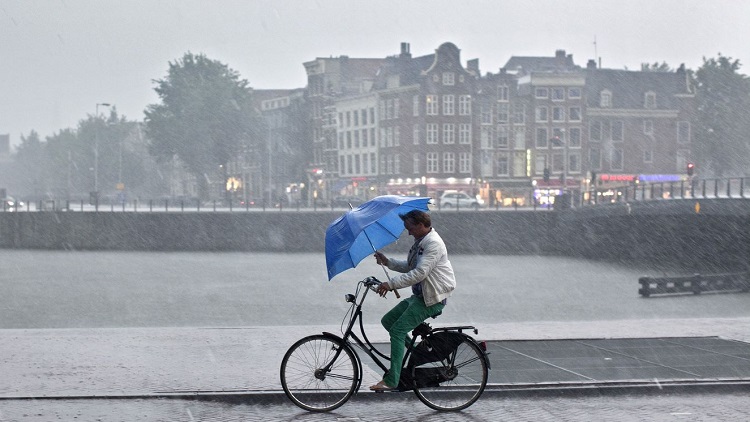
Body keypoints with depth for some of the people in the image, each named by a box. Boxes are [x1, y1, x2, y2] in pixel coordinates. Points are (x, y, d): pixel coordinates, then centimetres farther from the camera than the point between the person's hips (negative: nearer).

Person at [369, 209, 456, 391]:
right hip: (419, 295, 11)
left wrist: (391, 284, -27)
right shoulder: (420, 242, 14)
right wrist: (388, 262, 7)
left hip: (432, 299, -11)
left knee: (398, 330, -18)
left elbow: (419, 273, -27)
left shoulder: (433, 243, -19)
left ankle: (391, 381, -18)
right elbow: (409, 267, 21)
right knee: (387, 320, 11)